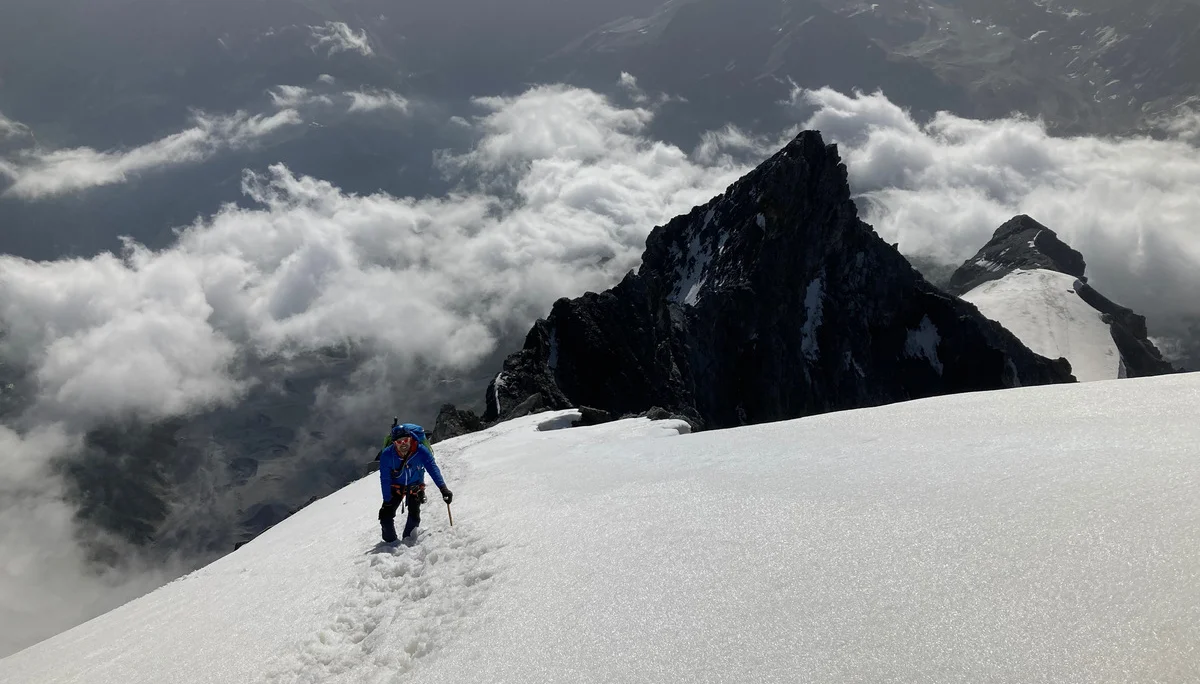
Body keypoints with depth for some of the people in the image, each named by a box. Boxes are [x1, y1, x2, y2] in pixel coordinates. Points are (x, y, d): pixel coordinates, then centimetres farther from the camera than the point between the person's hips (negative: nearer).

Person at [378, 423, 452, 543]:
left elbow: (433, 469, -35)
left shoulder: (421, 451, -29)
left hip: (415, 487, 0)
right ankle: (390, 542, 13)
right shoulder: (387, 455, -28)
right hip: (396, 487, 0)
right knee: (386, 515, -9)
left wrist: (443, 488, -48)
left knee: (414, 517, -12)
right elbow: (385, 479, -20)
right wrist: (387, 500, -23)